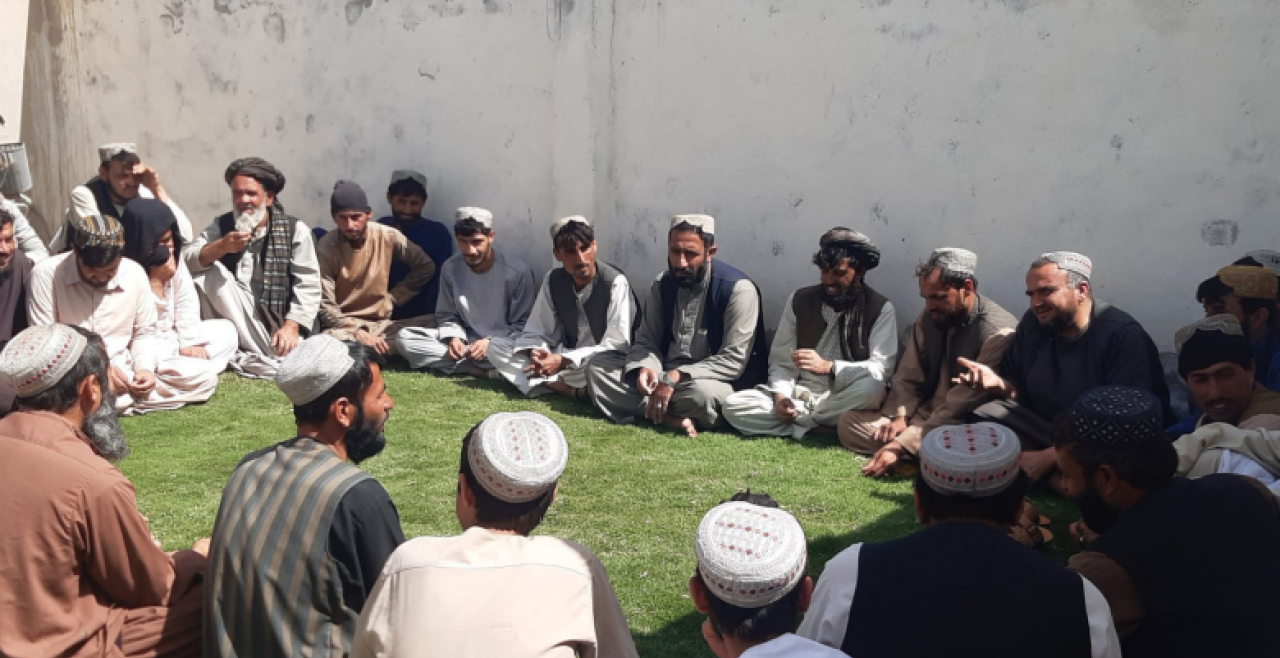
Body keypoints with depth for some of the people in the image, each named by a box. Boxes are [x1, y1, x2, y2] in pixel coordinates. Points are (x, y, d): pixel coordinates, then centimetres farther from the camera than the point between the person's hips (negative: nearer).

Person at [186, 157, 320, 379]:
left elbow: (308, 286, -10)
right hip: (238, 321, 3)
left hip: (279, 321, -3)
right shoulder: (222, 226, 5)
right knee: (208, 271, -21)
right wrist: (221, 247, -24)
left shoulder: (295, 230, -5)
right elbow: (187, 261, -7)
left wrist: (291, 327, -22)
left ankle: (239, 358, -7)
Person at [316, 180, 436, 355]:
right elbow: (325, 307, -12)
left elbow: (426, 267, 9)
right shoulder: (326, 248, -10)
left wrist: (394, 297, 2)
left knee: (433, 324, -25)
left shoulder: (388, 236, -3)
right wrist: (358, 333, -26)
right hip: (344, 326, -4)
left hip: (381, 325, 4)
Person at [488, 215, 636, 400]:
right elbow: (535, 332, 0)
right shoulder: (553, 280, -1)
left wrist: (563, 361, -28)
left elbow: (617, 345, -21)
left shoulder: (615, 283, -17)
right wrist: (535, 353, -24)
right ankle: (569, 389, -24)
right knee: (496, 348, -11)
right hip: (564, 358, 6)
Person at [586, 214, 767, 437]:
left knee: (701, 393, -41)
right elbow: (646, 341, 7)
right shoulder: (662, 285, 3)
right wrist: (645, 367, -18)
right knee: (598, 366, -12)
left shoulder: (738, 289, -15)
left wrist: (675, 377, -27)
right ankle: (669, 416, -27)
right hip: (666, 375, 6)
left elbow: (734, 360, -20)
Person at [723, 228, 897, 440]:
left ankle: (799, 419, -19)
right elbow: (781, 360, 6)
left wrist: (827, 366, -27)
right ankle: (824, 426, -22)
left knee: (872, 389, -37)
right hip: (799, 392, 3)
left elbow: (881, 369, -13)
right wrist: (781, 395, -15)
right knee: (733, 405, -20)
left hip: (843, 400, -3)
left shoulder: (880, 309, -2)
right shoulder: (799, 300, 7)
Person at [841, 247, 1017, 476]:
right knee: (850, 422, -6)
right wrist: (900, 415, -13)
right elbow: (909, 378, 9)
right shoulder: (928, 318, 3)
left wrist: (902, 445, -29)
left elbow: (962, 408, -25)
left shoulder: (998, 332, -20)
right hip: (925, 414, 7)